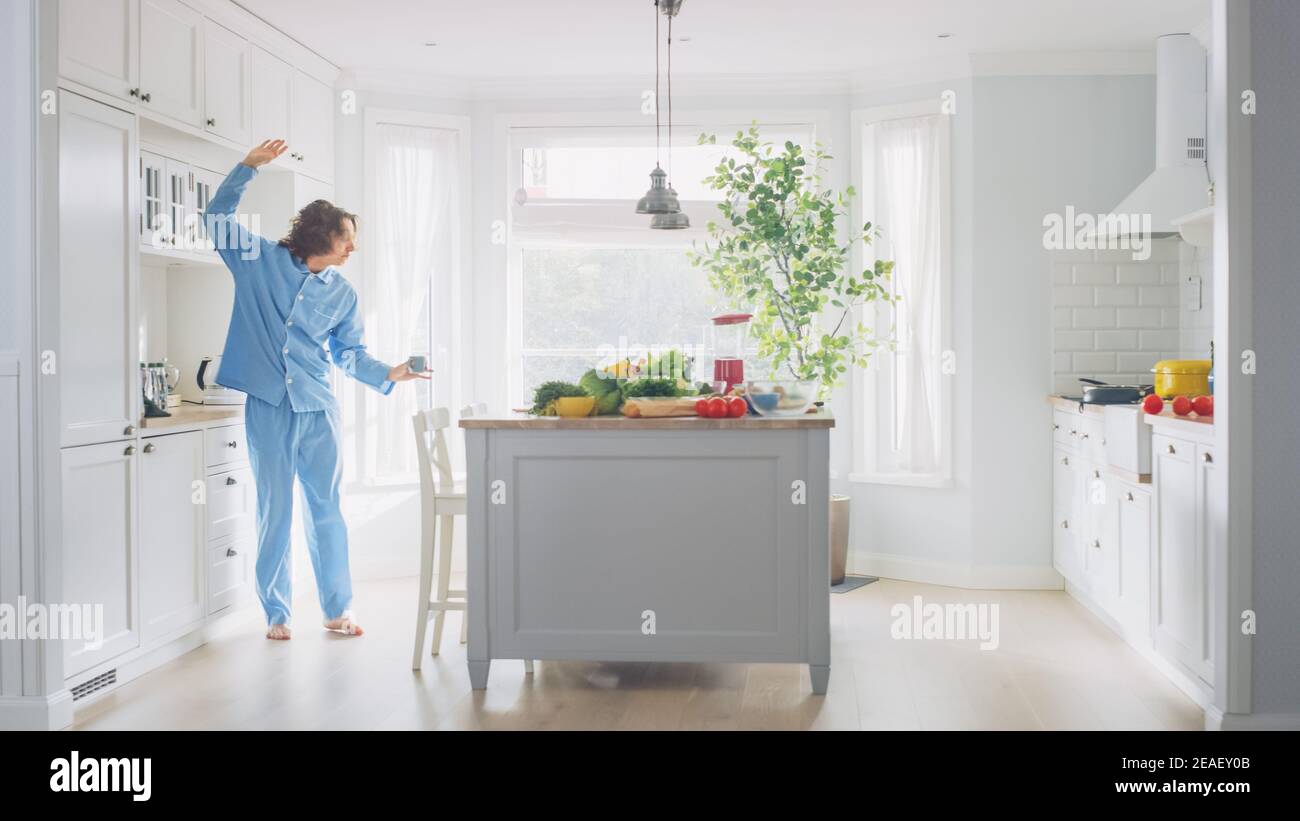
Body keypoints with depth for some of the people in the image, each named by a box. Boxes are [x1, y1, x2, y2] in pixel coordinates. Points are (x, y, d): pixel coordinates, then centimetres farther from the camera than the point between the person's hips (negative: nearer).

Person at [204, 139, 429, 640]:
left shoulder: (342, 293, 9)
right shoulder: (261, 261, 2)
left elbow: (349, 353, 12)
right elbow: (217, 218, 2)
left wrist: (387, 375, -3)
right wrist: (248, 167, -6)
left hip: (318, 411, 2)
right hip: (267, 409, -2)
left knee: (325, 509, 5)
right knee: (274, 513, 4)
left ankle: (337, 609, 16)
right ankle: (276, 613, 15)